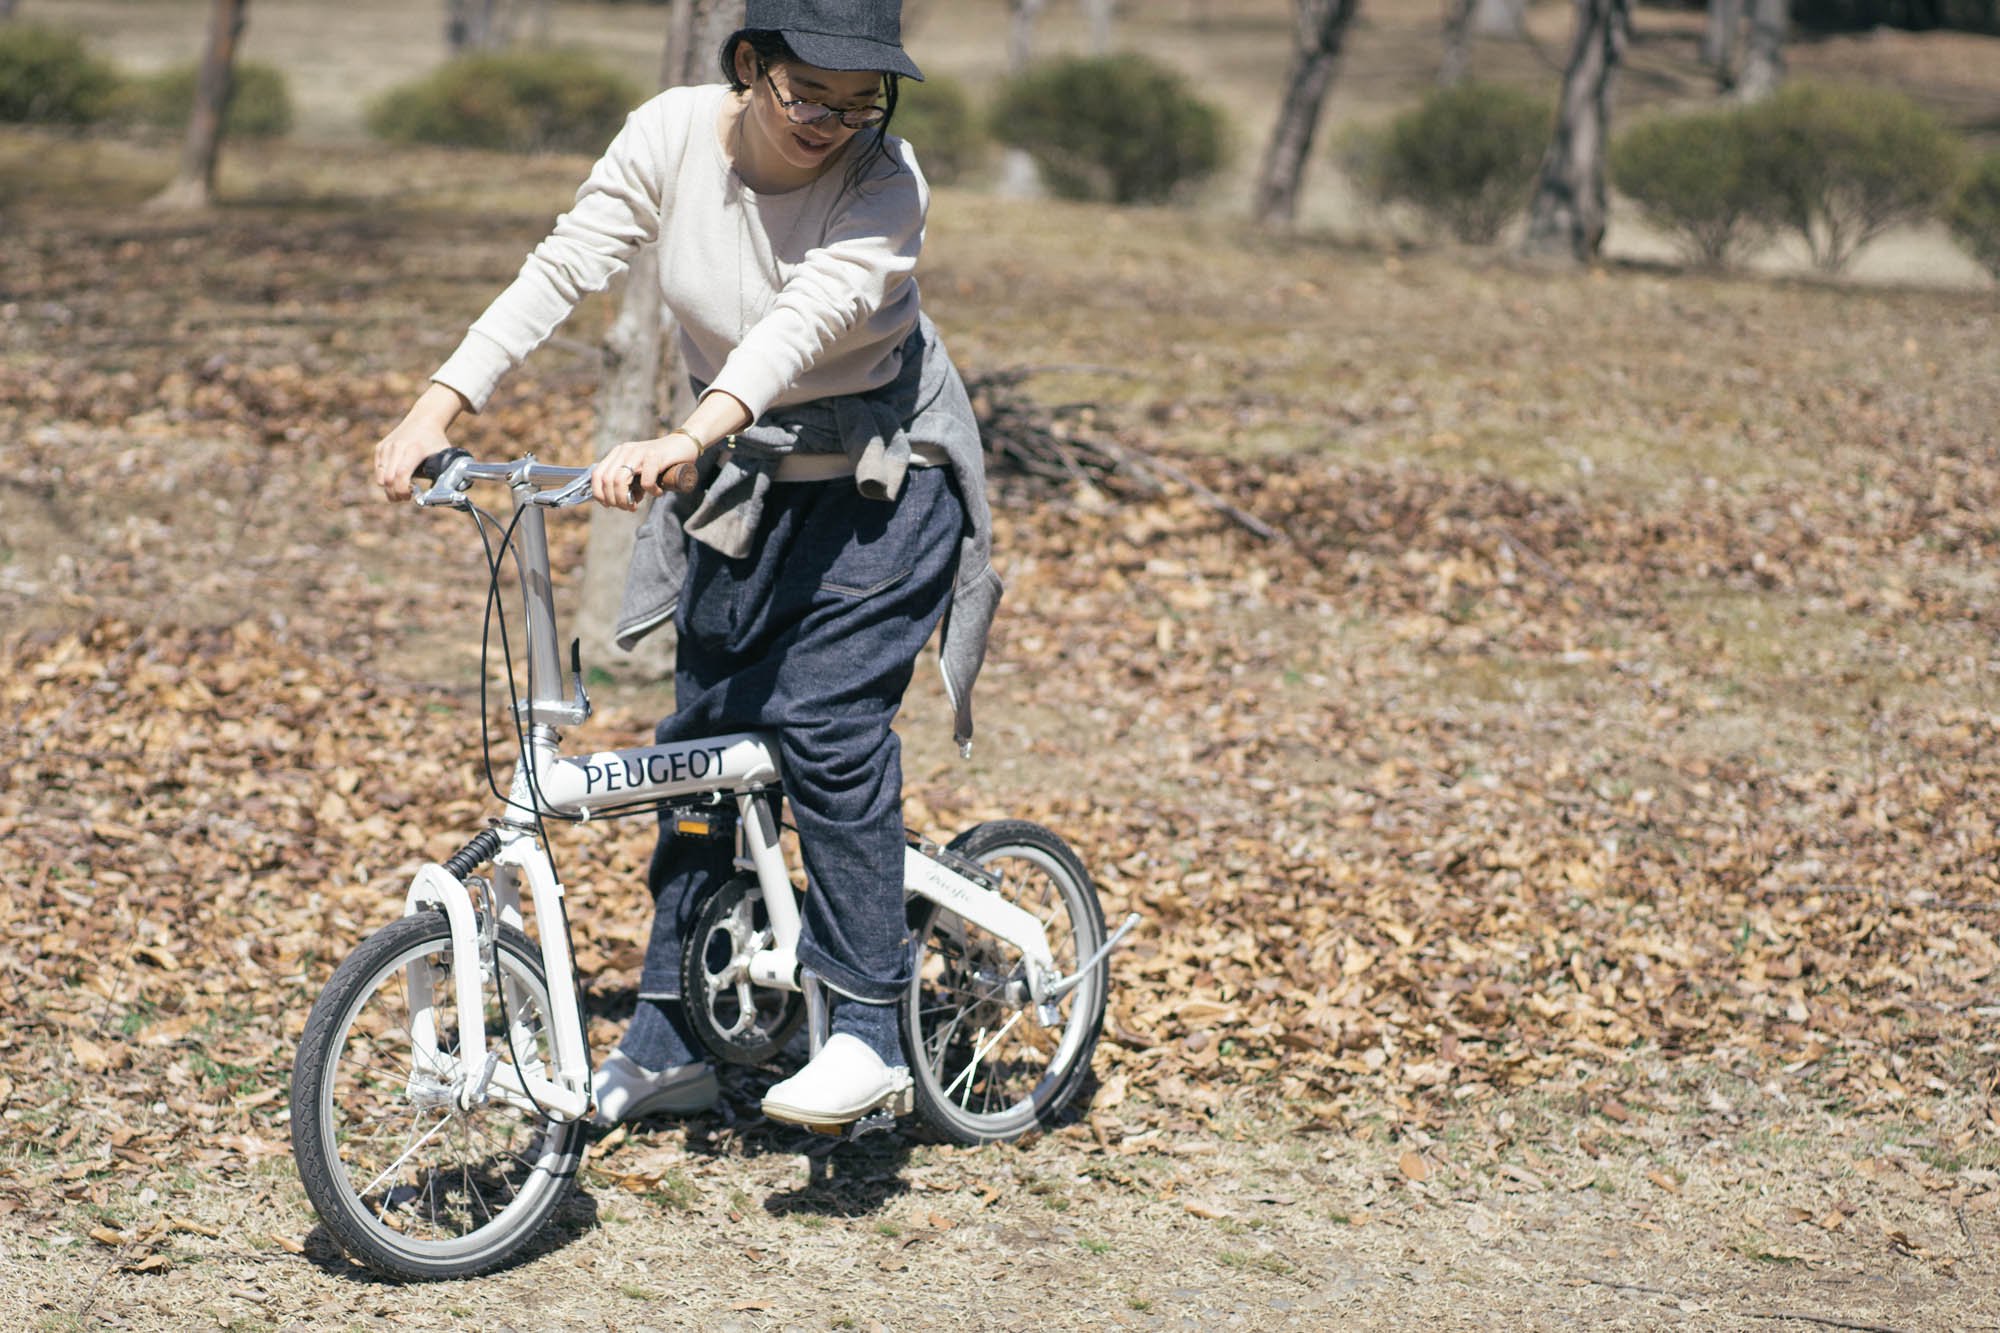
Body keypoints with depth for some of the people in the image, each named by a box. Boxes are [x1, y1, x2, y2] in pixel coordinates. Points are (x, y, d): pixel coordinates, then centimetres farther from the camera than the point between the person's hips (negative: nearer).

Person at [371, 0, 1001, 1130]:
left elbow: (809, 320, -39)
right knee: (704, 736, 5)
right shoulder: (673, 134, -14)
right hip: (744, 481, 5)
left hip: (887, 476, -4)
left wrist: (681, 444, -54)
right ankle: (670, 1045, 15)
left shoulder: (885, 180, -25)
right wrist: (436, 411, -28)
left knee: (826, 716, -20)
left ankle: (873, 1027, -9)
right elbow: (561, 271, -18)